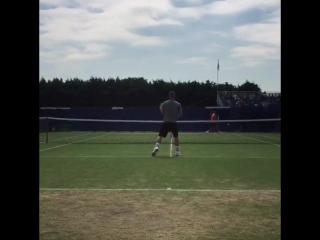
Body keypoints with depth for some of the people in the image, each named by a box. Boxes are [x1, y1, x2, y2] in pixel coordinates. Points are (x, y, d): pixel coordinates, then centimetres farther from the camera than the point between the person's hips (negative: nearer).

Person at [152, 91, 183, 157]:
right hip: (174, 123, 1)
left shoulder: (165, 103, 1)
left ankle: (156, 147, -22)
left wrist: (161, 109, 27)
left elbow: (162, 113, 7)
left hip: (165, 122, 0)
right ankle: (177, 151, 18)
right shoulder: (178, 104, 2)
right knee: (176, 137, 17)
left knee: (160, 136, 2)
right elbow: (180, 114, 3)